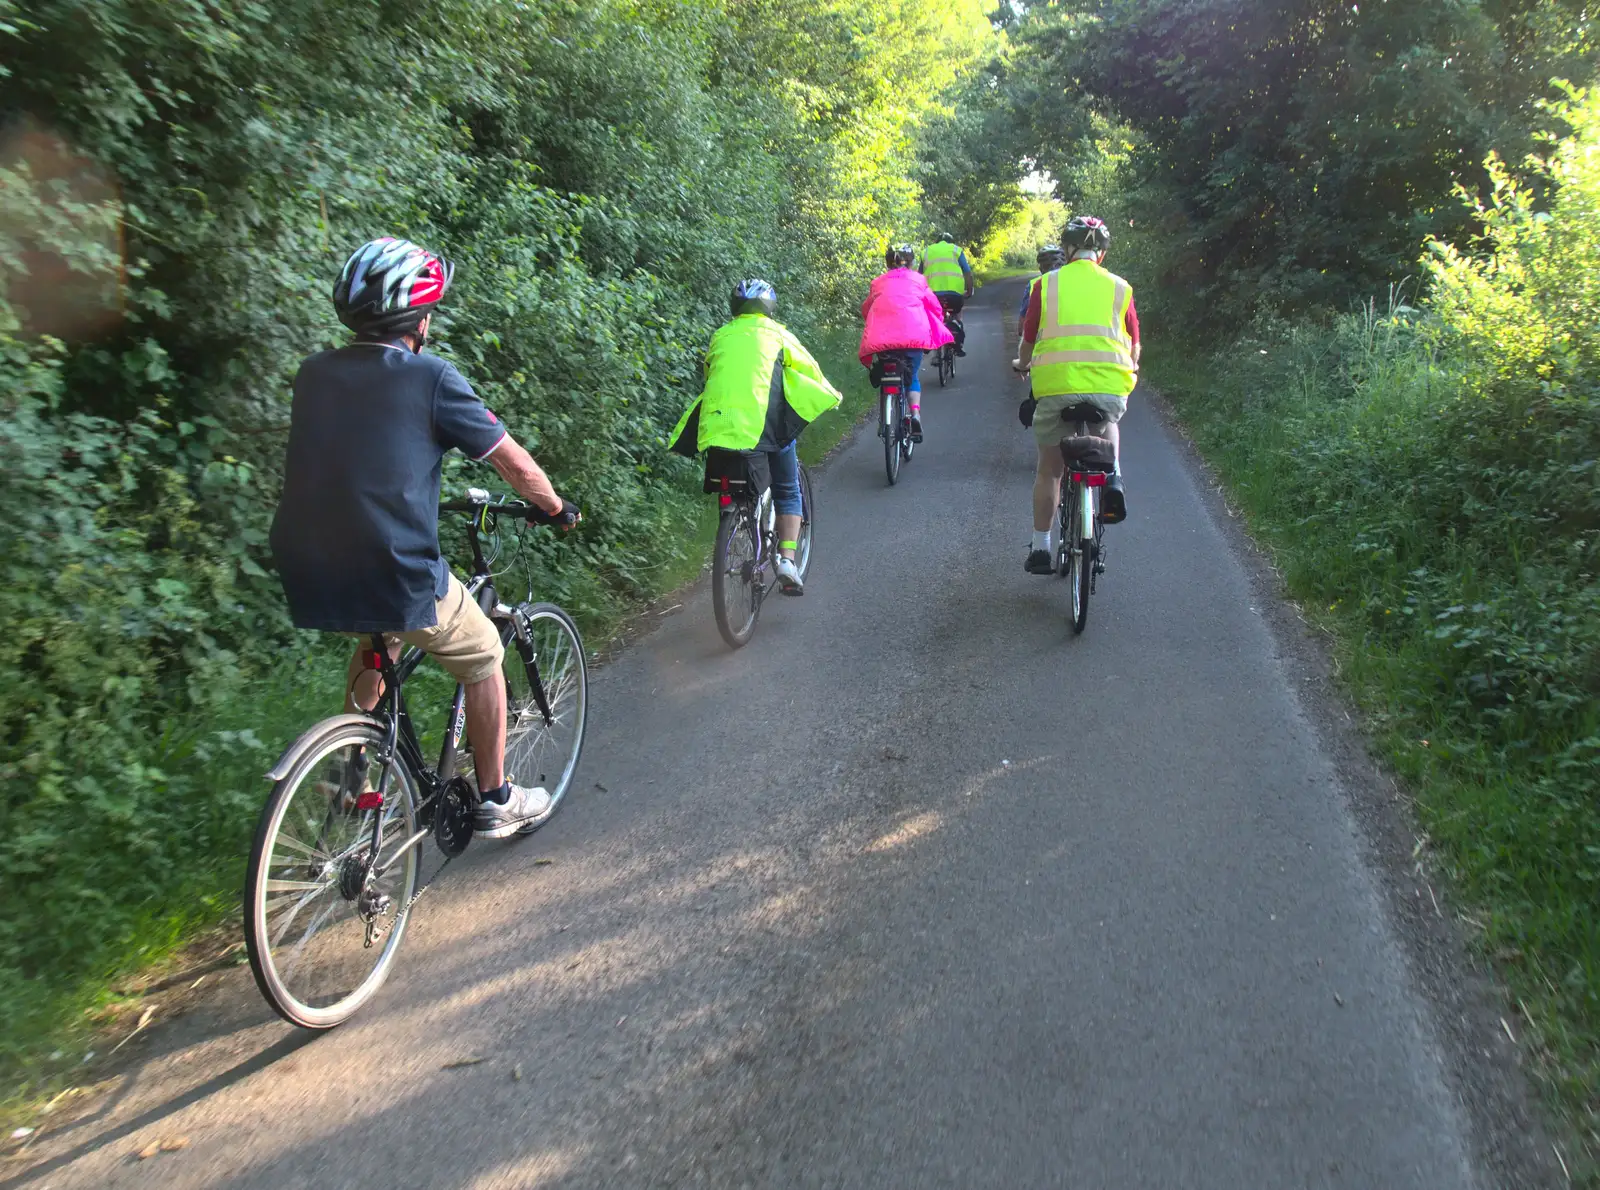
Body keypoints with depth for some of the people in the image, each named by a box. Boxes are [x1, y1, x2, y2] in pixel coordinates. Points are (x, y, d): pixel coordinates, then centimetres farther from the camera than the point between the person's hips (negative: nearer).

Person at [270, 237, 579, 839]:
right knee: (482, 656, 18)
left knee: (380, 635, 36)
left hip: (307, 579, 6)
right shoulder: (429, 377, -5)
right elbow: (514, 462, 0)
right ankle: (496, 801, 27)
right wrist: (557, 509, 18)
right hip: (396, 575, -6)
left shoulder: (313, 373, 11)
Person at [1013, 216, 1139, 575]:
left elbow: (1028, 341, 10)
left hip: (1056, 386, -1)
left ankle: (1040, 548, 16)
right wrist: (1131, 369, 39)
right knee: (1108, 423, 35)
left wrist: (1023, 364, 32)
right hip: (1110, 388, 1)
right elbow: (1134, 346, 17)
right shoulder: (1119, 287, 10)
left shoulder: (1047, 284, 5)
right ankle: (1113, 477, 9)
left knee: (1049, 469, 14)